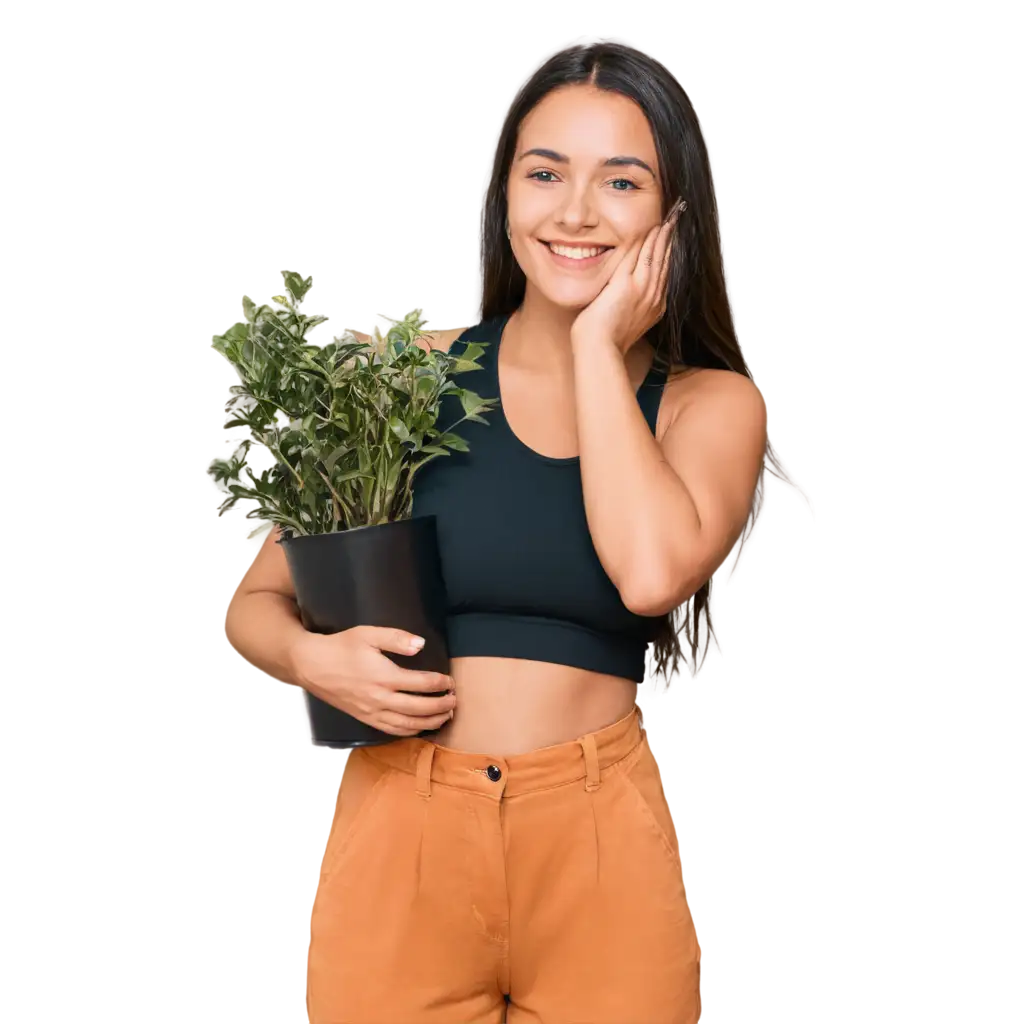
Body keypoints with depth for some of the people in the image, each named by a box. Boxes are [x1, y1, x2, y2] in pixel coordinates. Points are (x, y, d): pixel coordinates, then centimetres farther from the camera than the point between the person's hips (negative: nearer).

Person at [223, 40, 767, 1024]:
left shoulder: (710, 404, 1)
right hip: (398, 830, 0)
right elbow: (253, 598, 6)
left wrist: (598, 347, -10)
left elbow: (654, 573, -21)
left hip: (600, 842, 1)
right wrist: (314, 658, -15)